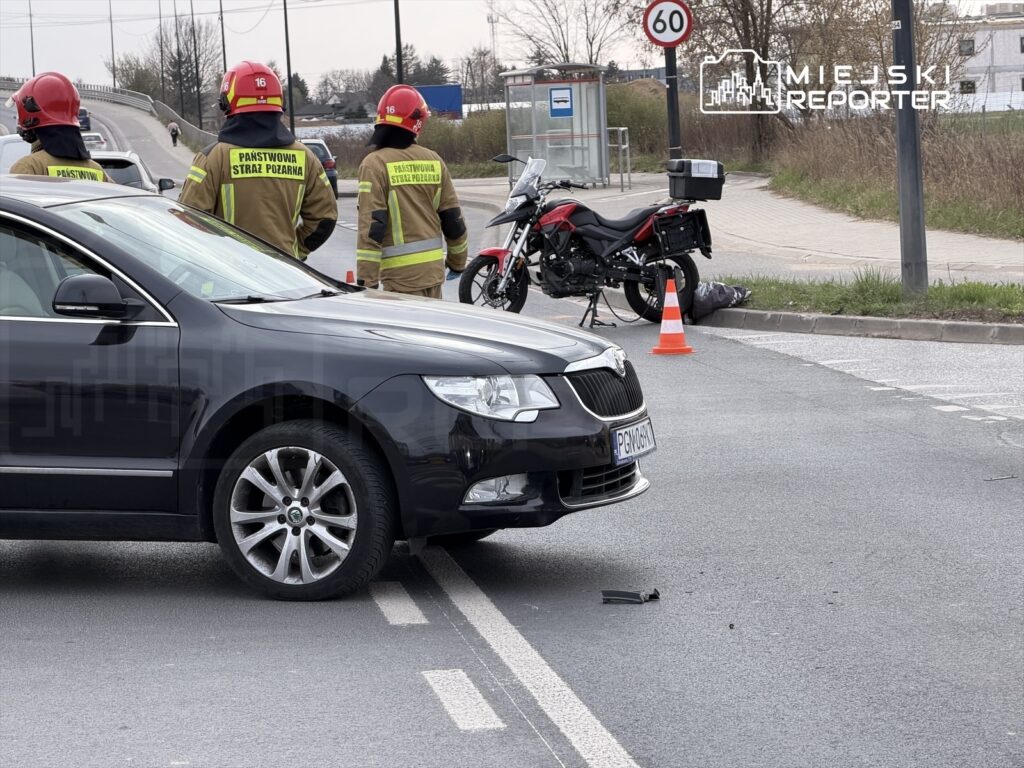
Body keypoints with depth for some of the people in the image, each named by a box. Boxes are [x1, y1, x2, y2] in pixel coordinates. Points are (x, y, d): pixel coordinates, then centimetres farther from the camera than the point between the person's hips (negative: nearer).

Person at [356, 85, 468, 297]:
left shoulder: (375, 164, -11)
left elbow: (371, 227, -16)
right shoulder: (434, 161, 5)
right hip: (434, 269, 5)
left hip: (401, 273, -5)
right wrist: (457, 261, 25)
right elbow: (452, 218, 10)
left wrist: (366, 280, -14)